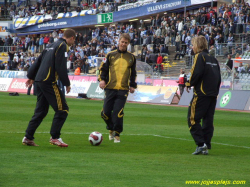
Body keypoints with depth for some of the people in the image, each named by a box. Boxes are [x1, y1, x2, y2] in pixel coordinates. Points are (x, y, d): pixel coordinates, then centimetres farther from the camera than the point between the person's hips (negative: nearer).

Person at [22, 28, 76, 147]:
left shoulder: (51, 46, 20)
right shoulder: (62, 46, -7)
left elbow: (38, 61, 23)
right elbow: (61, 67, -15)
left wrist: (31, 77, 28)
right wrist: (67, 84, -8)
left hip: (39, 82, 9)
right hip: (49, 82, -9)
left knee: (40, 111, 13)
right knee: (62, 109, -4)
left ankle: (28, 138, 10)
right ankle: (55, 137, -5)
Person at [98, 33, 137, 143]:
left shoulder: (131, 58, 12)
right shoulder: (111, 55, 9)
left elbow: (133, 73, 20)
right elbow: (104, 68, 11)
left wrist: (132, 85, 14)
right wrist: (102, 79, -4)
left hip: (123, 89, -1)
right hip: (110, 88, 1)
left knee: (118, 113, -12)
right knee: (106, 112, -2)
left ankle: (117, 134, 0)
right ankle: (111, 129, 24)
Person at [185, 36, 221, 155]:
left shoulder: (199, 56, -5)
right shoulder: (213, 59, 18)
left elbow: (197, 72, -18)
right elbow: (219, 77, 15)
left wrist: (189, 84, -4)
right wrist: (215, 91, 18)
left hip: (202, 93, -8)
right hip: (213, 94, 8)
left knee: (193, 119, -5)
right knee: (208, 120, 8)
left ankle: (201, 143, -15)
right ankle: (206, 147, 7)